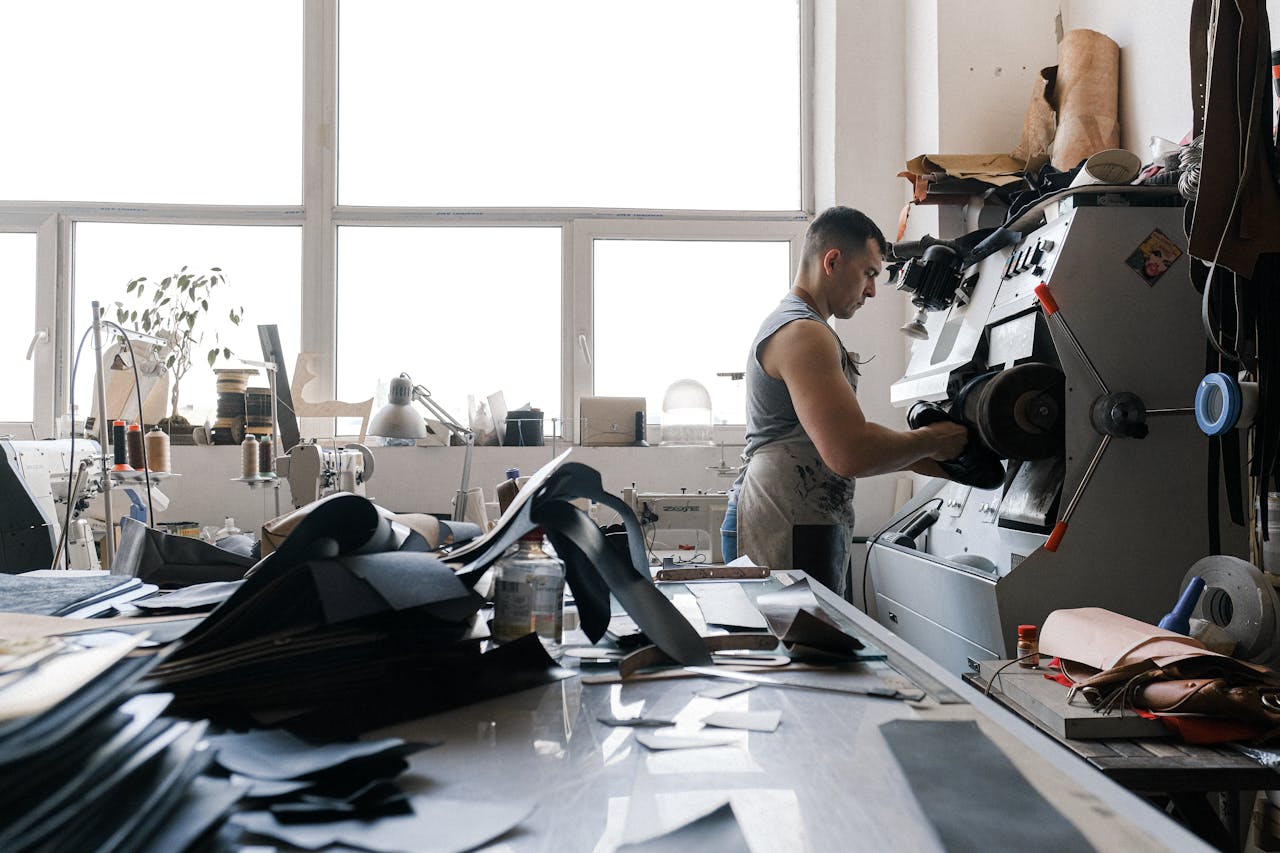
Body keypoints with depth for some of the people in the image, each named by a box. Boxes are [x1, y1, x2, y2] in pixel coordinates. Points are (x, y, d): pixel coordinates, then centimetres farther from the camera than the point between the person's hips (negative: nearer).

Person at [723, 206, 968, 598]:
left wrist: (930, 463, 17)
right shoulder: (803, 333, -12)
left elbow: (837, 453, 22)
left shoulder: (786, 324, 22)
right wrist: (929, 441, -6)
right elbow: (850, 454, -23)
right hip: (789, 536, -10)